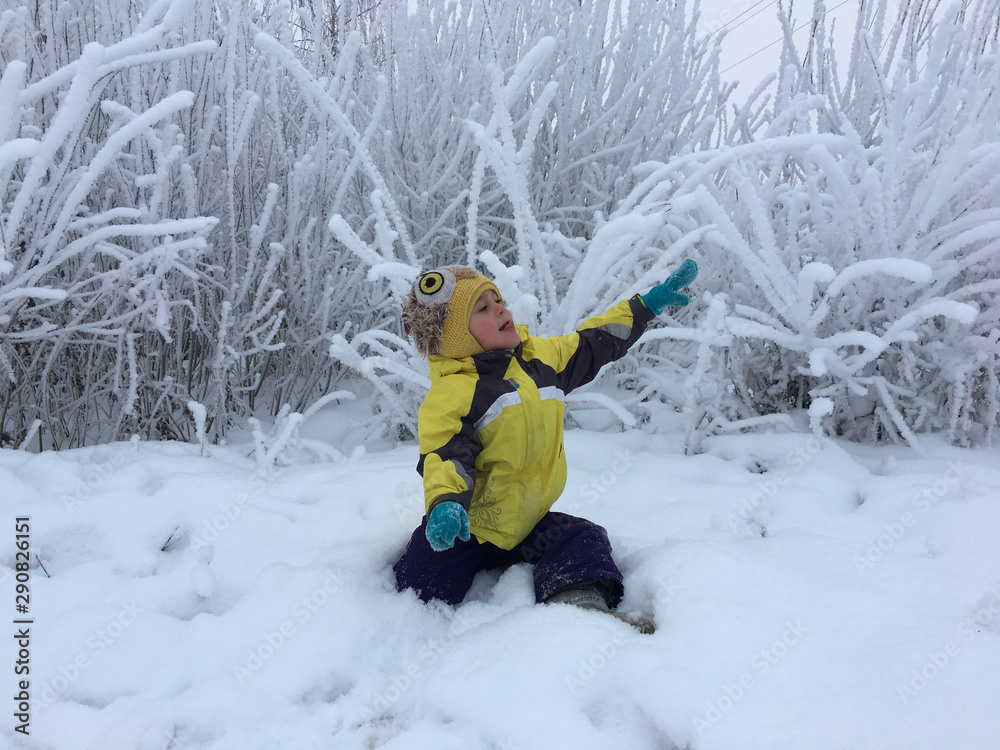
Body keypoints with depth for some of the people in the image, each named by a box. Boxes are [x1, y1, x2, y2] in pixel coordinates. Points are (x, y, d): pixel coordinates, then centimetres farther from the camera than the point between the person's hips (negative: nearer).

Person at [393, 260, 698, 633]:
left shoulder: (540, 356, 5)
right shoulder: (449, 393, -16)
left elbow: (594, 344, 18)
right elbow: (445, 456, -26)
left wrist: (647, 304, 21)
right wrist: (445, 502, -48)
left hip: (526, 519, 5)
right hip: (467, 526, -5)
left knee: (584, 539, -13)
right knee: (422, 591, -15)